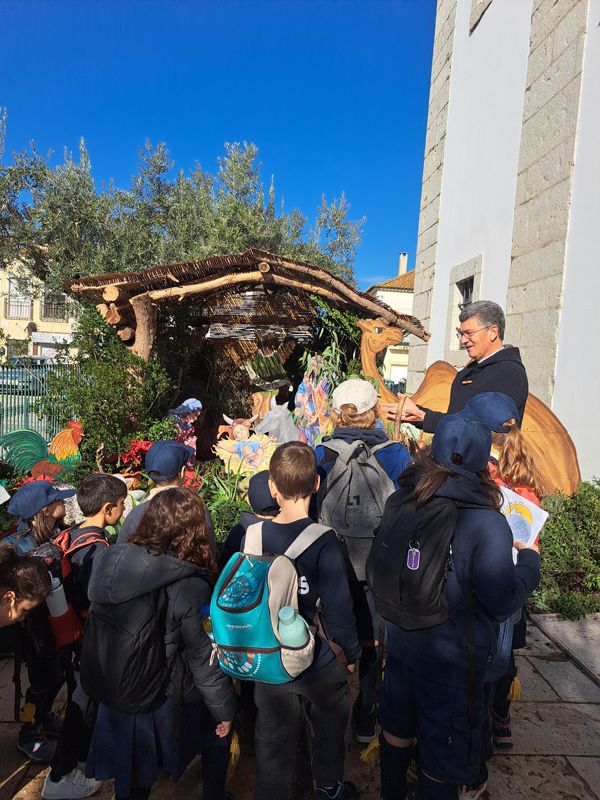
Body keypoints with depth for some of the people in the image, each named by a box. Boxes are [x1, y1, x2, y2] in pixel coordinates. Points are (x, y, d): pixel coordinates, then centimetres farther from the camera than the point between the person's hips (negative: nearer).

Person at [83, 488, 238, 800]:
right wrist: (224, 709, -4)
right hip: (165, 700, -4)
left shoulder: (111, 561, -14)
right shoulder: (190, 588, -28)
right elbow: (206, 660, -19)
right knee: (217, 734, 25)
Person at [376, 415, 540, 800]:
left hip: (401, 640, 5)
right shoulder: (487, 525, -27)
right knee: (445, 741, 20)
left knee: (397, 726, 28)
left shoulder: (398, 503, -12)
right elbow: (504, 601, -17)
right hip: (453, 657, -5)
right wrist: (529, 560, -2)